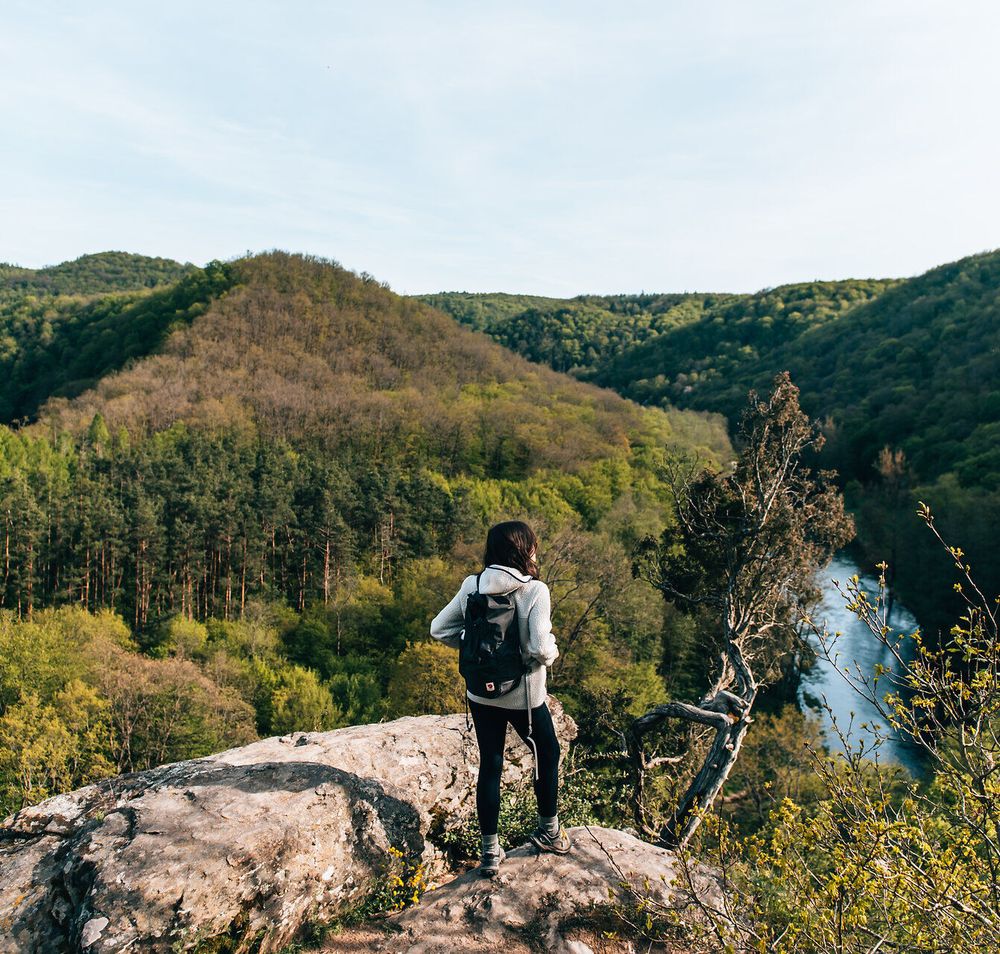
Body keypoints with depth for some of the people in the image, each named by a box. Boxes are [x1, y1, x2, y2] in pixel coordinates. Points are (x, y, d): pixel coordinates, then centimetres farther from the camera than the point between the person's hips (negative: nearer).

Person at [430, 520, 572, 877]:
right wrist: (552, 651, -4)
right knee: (547, 753, 22)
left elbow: (439, 629, -2)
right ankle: (549, 831, 38)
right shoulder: (535, 591, -20)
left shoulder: (472, 585, -7)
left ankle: (490, 851, 24)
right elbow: (541, 648, -26)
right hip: (523, 696, -4)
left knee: (490, 765, 16)